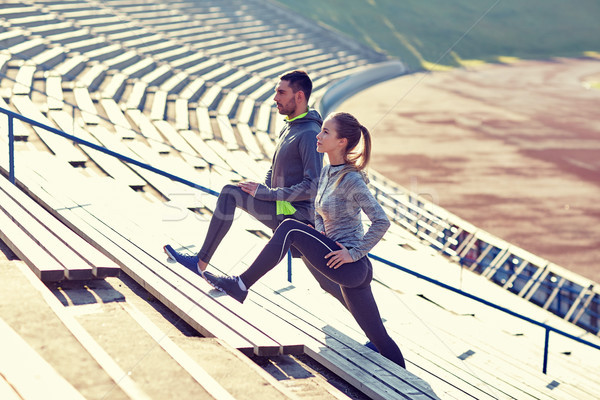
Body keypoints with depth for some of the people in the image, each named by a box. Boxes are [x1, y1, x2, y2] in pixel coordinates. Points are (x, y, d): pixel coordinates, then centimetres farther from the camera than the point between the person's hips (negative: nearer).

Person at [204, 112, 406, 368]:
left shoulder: (351, 180, -14)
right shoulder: (327, 172, 12)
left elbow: (381, 222, -20)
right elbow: (320, 215, 24)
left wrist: (354, 252, -16)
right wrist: (320, 236, 4)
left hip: (351, 267, -9)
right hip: (354, 272, 9)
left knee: (290, 229, -13)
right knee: (378, 338, 11)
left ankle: (241, 286, -8)